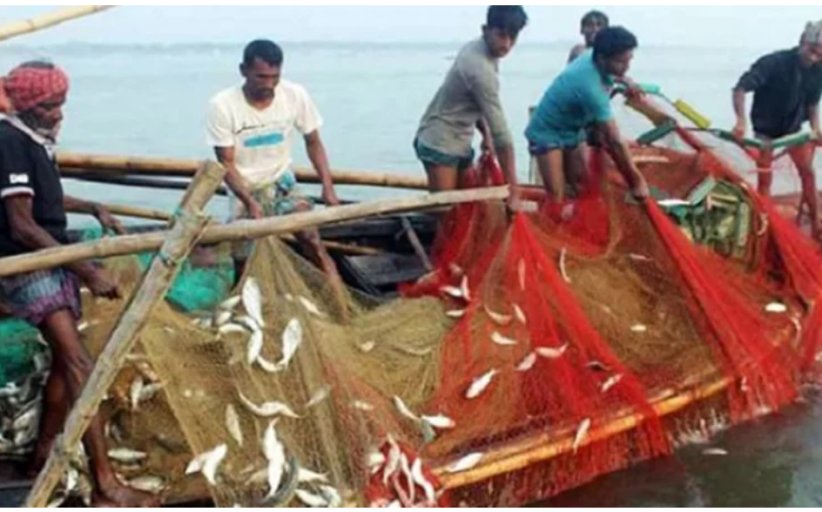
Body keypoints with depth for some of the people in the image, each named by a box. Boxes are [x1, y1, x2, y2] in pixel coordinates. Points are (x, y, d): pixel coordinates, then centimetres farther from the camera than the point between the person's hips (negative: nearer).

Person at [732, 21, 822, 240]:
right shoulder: (773, 63, -27)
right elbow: (740, 89, -32)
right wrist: (741, 121, -43)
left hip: (793, 127, 4)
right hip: (766, 128, -4)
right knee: (765, 179, -1)